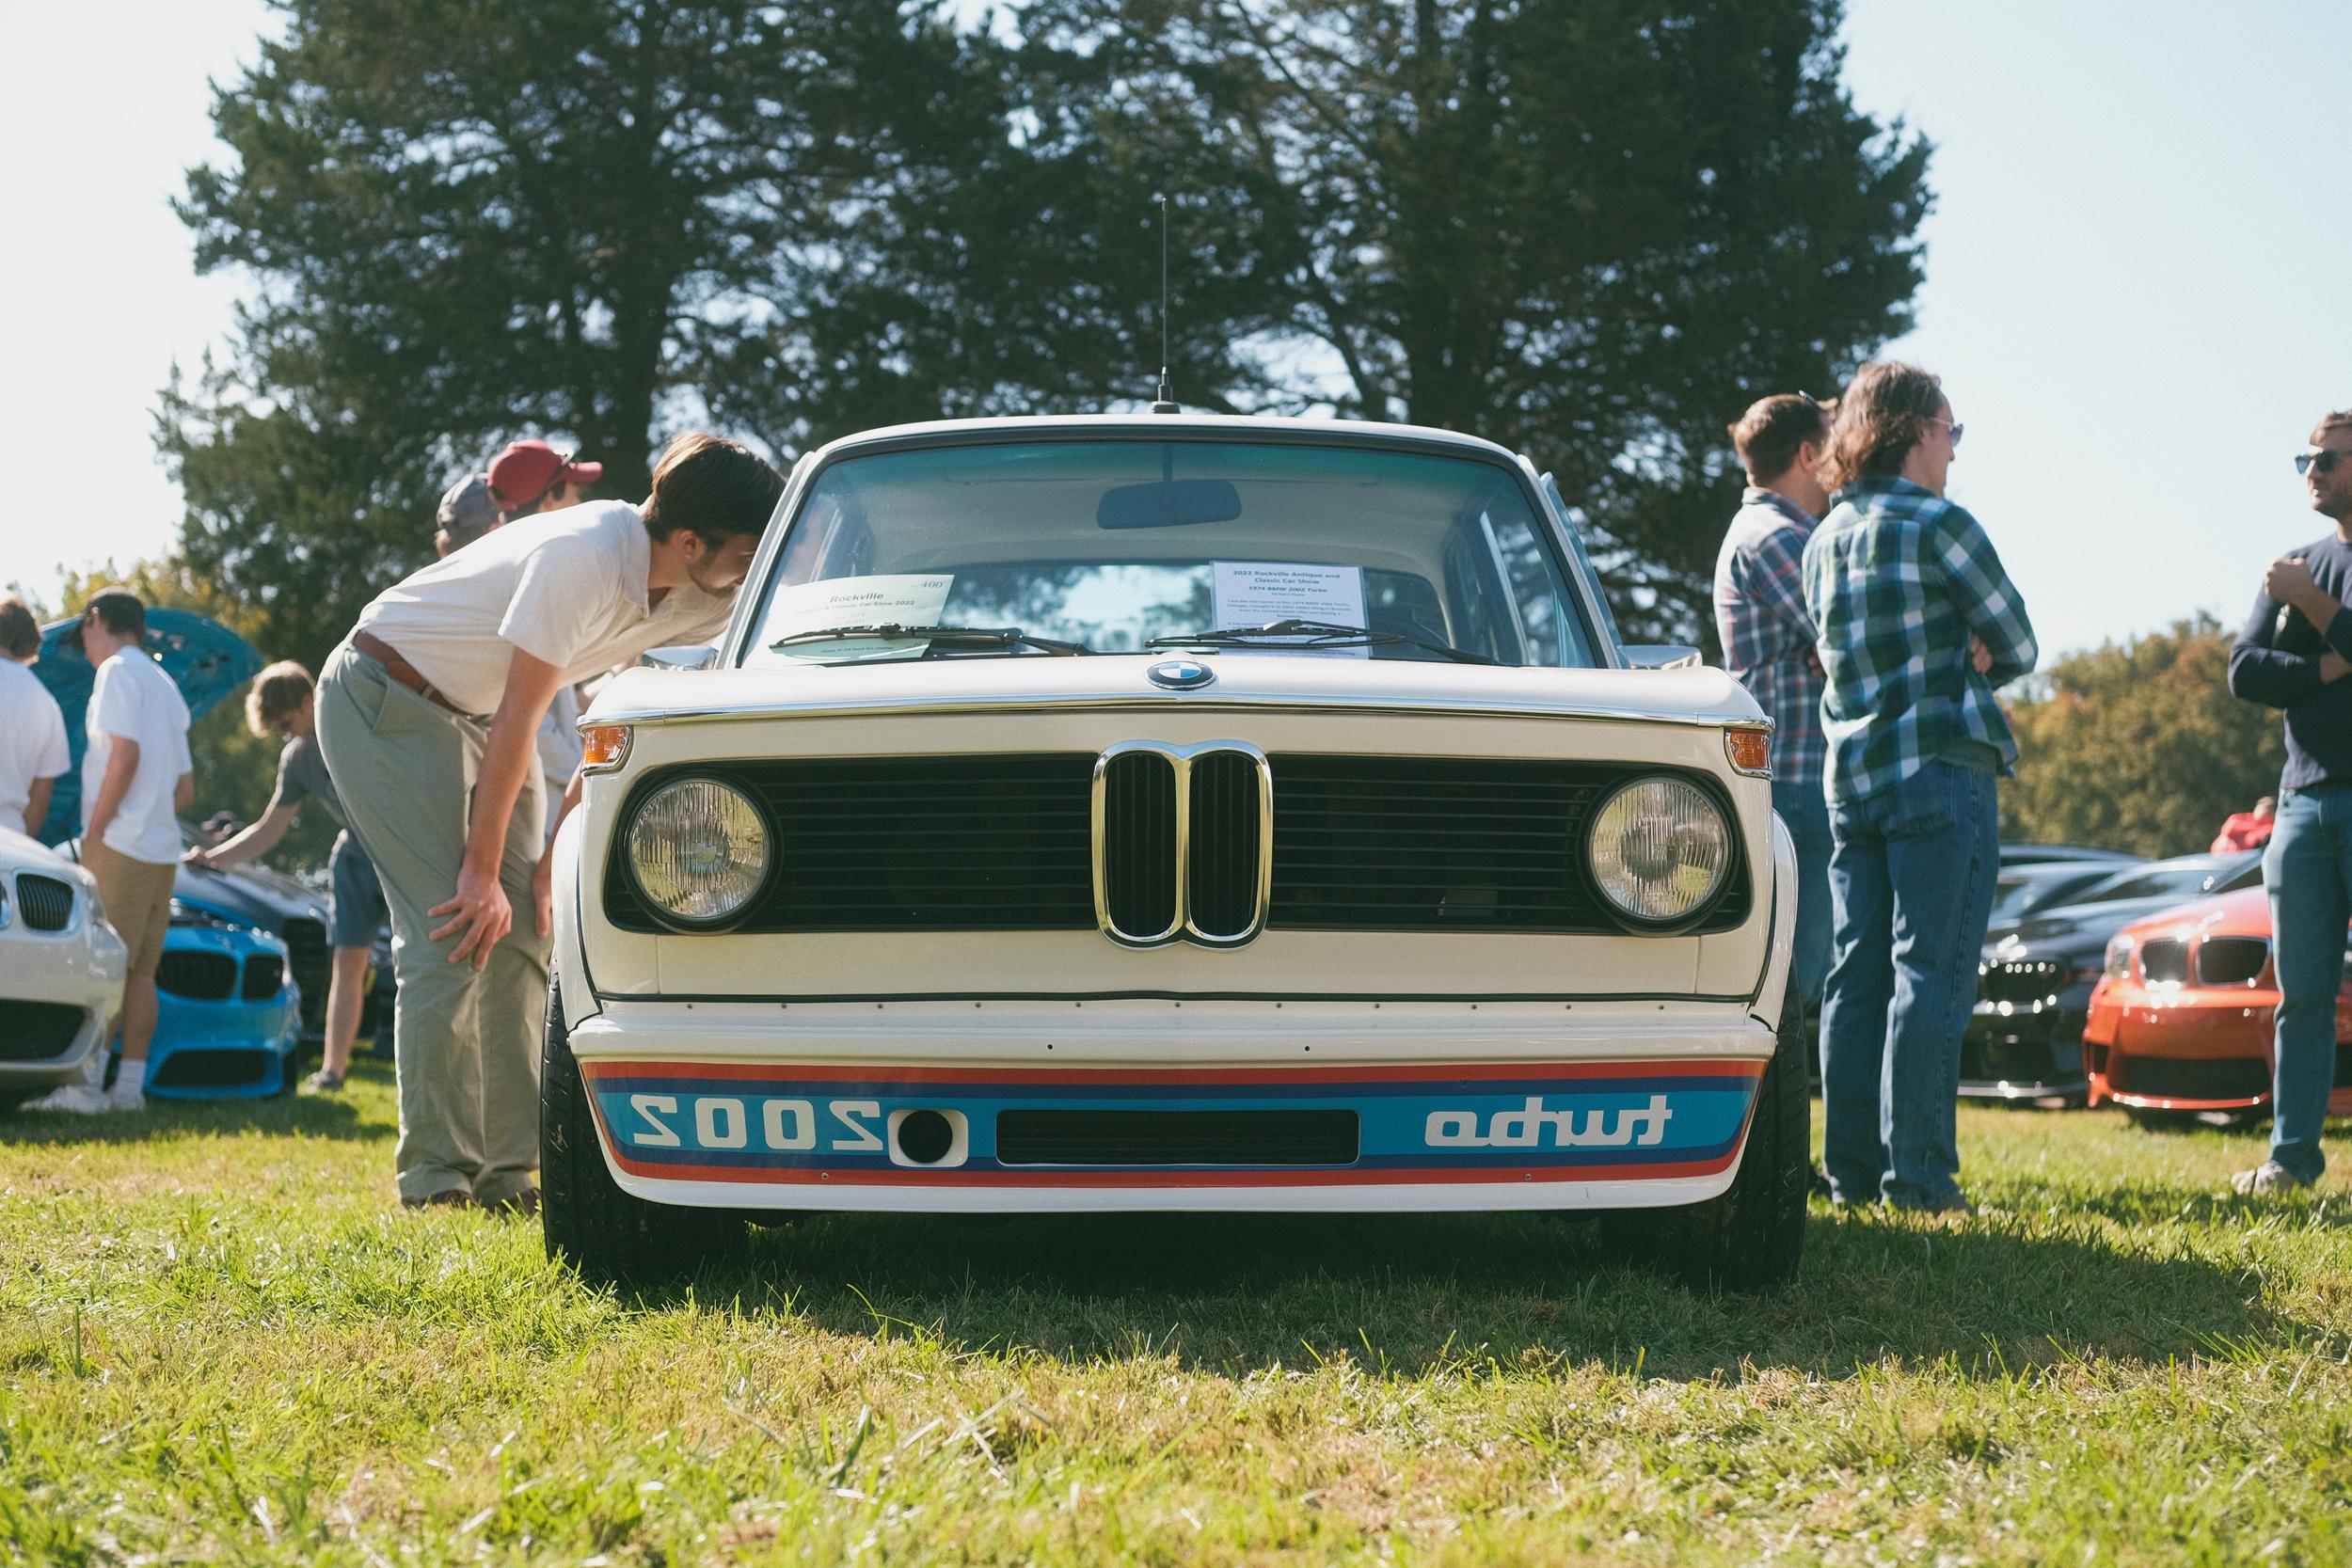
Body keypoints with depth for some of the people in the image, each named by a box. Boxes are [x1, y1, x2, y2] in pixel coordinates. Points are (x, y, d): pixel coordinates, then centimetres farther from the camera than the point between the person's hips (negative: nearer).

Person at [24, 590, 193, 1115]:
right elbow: (186, 788, 23)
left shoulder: (118, 671, -6)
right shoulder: (164, 685, 22)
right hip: (161, 849, 9)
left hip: (120, 843, -9)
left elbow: (124, 754, -18)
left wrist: (95, 830, -14)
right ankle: (130, 1085, 5)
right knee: (140, 971, 7)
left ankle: (86, 1085, -15)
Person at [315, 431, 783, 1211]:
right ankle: (435, 1179, -12)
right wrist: (484, 869, -19)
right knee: (455, 934, -15)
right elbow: (518, 721, -26)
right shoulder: (584, 560, -32)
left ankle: (510, 1174, -1)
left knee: (520, 937, -1)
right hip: (382, 698, -8)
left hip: (474, 711, 8)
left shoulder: (698, 598, -9)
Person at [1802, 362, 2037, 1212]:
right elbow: (2018, 647, -3)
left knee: (1856, 976, 8)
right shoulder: (1939, 526, -9)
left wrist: (1957, 656, 7)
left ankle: (1853, 1169, 9)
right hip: (1941, 772, -7)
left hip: (1851, 777, 7)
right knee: (1931, 975, -7)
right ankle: (1918, 1176, -8)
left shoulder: (1823, 542, 14)